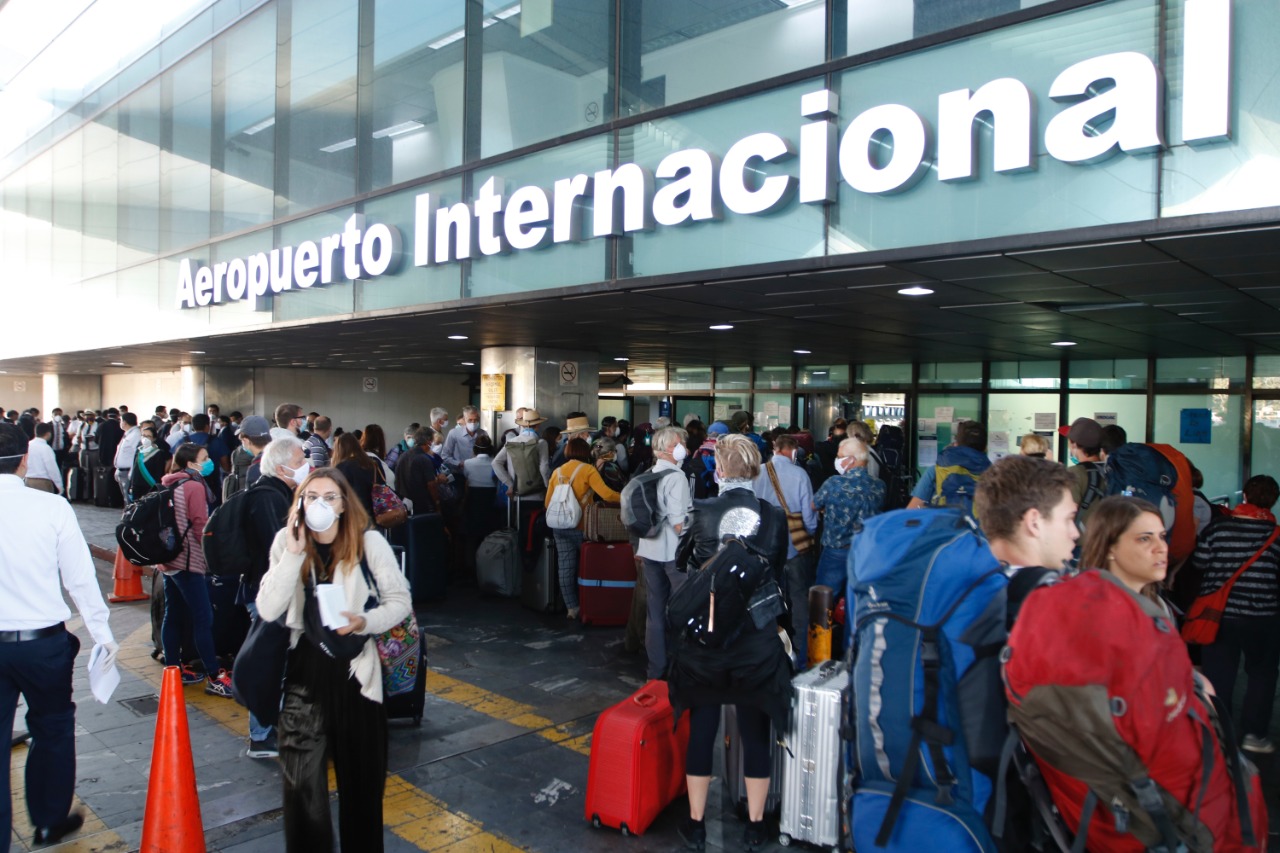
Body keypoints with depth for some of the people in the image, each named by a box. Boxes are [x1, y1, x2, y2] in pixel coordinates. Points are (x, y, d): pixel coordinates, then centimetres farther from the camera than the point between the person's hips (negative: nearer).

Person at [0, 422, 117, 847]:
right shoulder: (52, 508, -13)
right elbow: (80, 578, -9)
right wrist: (102, 634, 0)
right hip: (43, 641, -1)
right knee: (53, 730, 18)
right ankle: (51, 821, 34)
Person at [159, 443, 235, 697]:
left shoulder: (169, 485, 12)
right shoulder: (195, 486, -13)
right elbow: (200, 526, -15)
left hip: (168, 559, 9)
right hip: (188, 561, -9)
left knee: (173, 616, 13)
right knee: (203, 618, -7)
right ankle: (214, 677, -6)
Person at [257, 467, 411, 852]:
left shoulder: (369, 542, -11)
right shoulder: (286, 543, -3)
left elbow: (400, 601, -7)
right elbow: (268, 610, -13)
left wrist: (365, 622, -24)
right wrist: (293, 553, -21)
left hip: (356, 669, -1)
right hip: (304, 667, 1)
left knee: (361, 777, 13)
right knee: (301, 781, 4)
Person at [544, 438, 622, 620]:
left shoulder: (557, 472, 7)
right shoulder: (588, 469, -8)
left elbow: (548, 503, 10)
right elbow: (606, 494, -19)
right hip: (582, 526, -4)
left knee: (566, 568, 6)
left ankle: (572, 607, 9)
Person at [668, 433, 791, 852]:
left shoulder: (700, 512, -9)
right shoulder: (774, 517, -7)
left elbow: (681, 565, 5)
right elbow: (778, 576, 5)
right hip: (759, 640, 1)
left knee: (701, 727, 13)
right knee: (756, 731, 14)